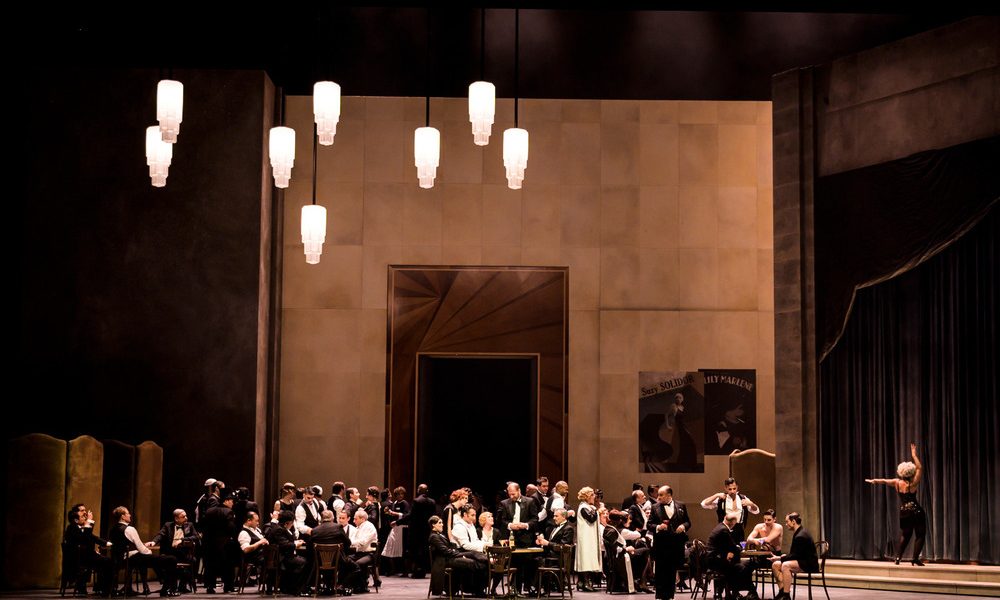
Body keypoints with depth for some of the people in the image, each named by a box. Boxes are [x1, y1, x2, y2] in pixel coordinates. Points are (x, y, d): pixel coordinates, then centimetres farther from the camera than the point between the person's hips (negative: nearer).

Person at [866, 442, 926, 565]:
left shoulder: (897, 482, -2)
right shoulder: (912, 484, -15)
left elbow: (884, 480, 12)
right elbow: (920, 468, -16)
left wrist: (874, 481, 25)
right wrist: (914, 455, -14)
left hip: (903, 512, 6)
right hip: (916, 512, -6)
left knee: (905, 535, 21)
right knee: (920, 535, 2)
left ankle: (898, 558, 17)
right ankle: (915, 560, -5)